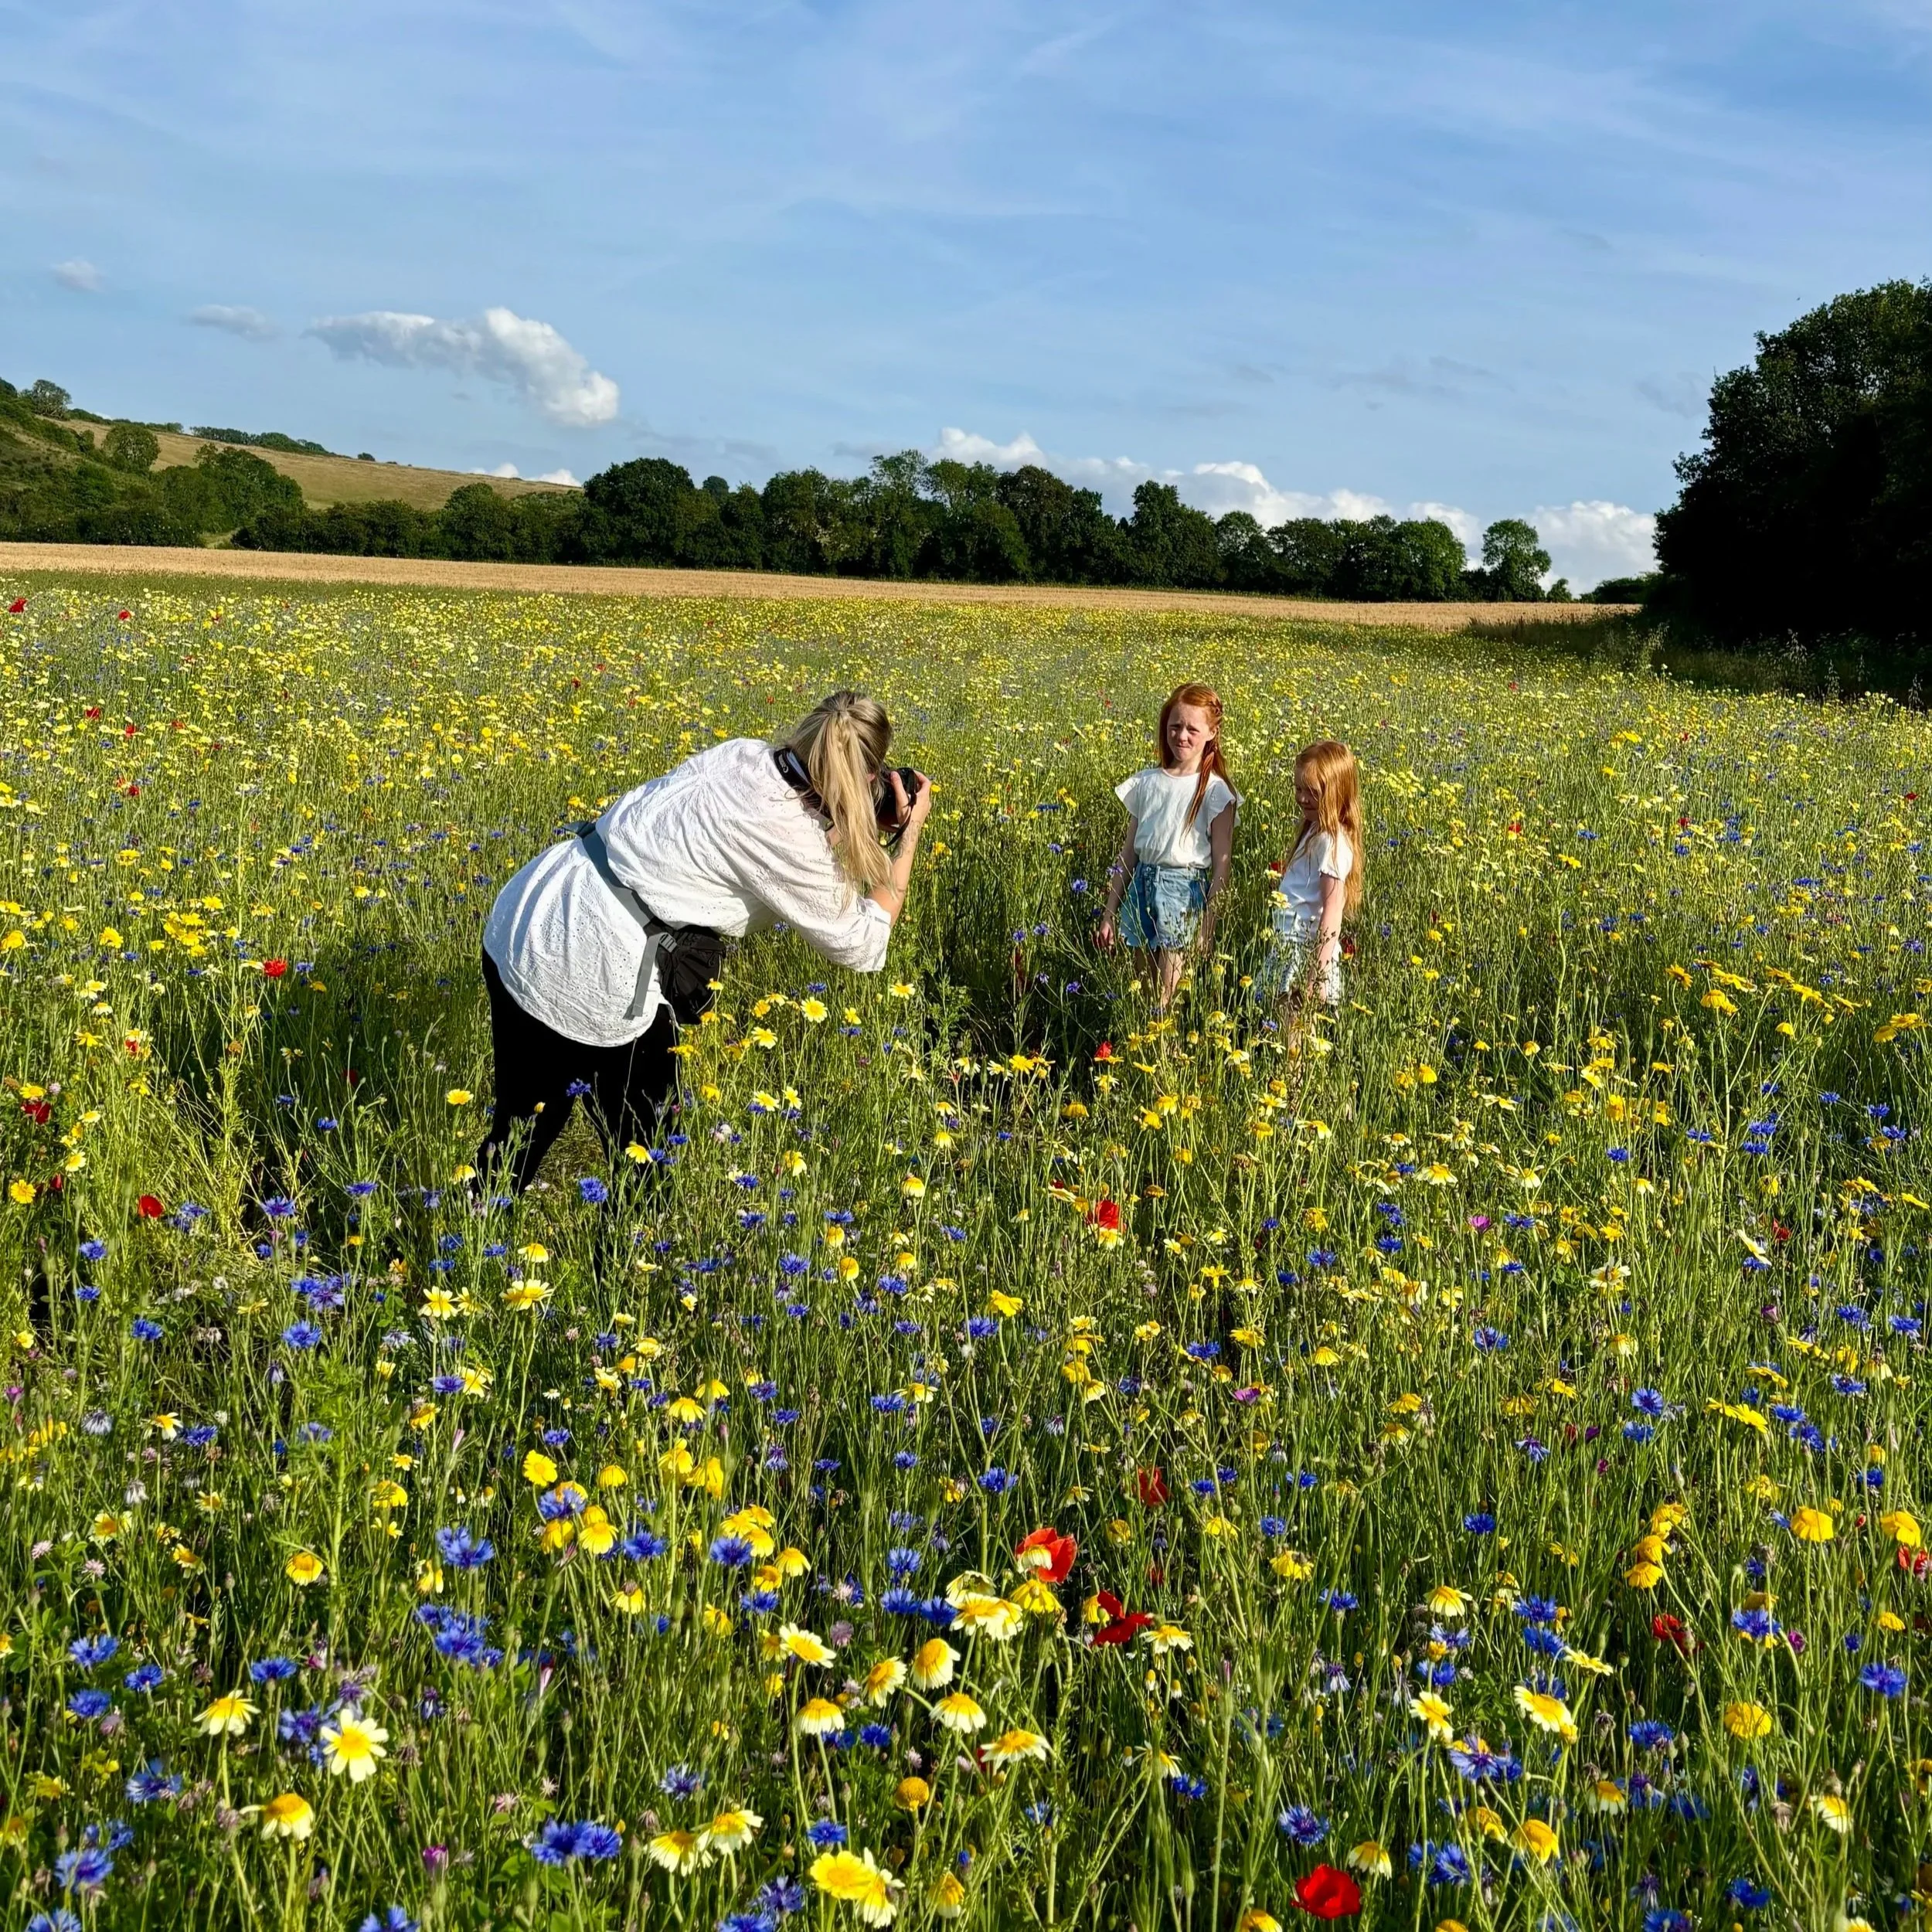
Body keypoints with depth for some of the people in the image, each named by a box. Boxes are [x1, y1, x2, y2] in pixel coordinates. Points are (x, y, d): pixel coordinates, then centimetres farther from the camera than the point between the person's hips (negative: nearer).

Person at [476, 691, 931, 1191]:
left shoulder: (742, 752, 6)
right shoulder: (793, 837, -14)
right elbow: (861, 947, -1)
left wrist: (865, 826, 18)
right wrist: (908, 836, 5)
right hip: (588, 980, -8)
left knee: (521, 1133, 24)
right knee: (645, 1150, 15)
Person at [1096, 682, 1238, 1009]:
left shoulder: (1215, 791, -5)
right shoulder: (1145, 783, 8)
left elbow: (1221, 866, -5)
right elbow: (1127, 853, 12)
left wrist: (1207, 926, -11)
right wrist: (1109, 913, 11)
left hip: (1183, 892, -4)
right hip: (1141, 886, 4)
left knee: (1167, 997, -6)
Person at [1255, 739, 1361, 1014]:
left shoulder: (1332, 842, -15)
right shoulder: (1314, 832, 14)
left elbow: (1332, 910, -20)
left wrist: (1318, 975, -24)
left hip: (1307, 952, -9)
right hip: (1288, 946, 9)